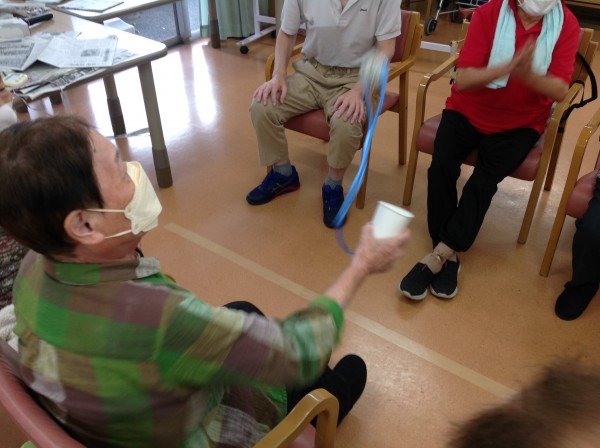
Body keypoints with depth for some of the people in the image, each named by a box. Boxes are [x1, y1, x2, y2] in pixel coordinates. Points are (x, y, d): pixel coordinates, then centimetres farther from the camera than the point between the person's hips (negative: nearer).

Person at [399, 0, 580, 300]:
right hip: (468, 111, 0)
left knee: (483, 181, -23)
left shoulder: (567, 25, -7)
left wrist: (528, 75, -36)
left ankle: (436, 256, -15)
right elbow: (462, 79, -20)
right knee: (441, 167, -25)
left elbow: (560, 90, -15)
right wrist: (507, 68, -37)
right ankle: (448, 257, -16)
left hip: (520, 124, 0)